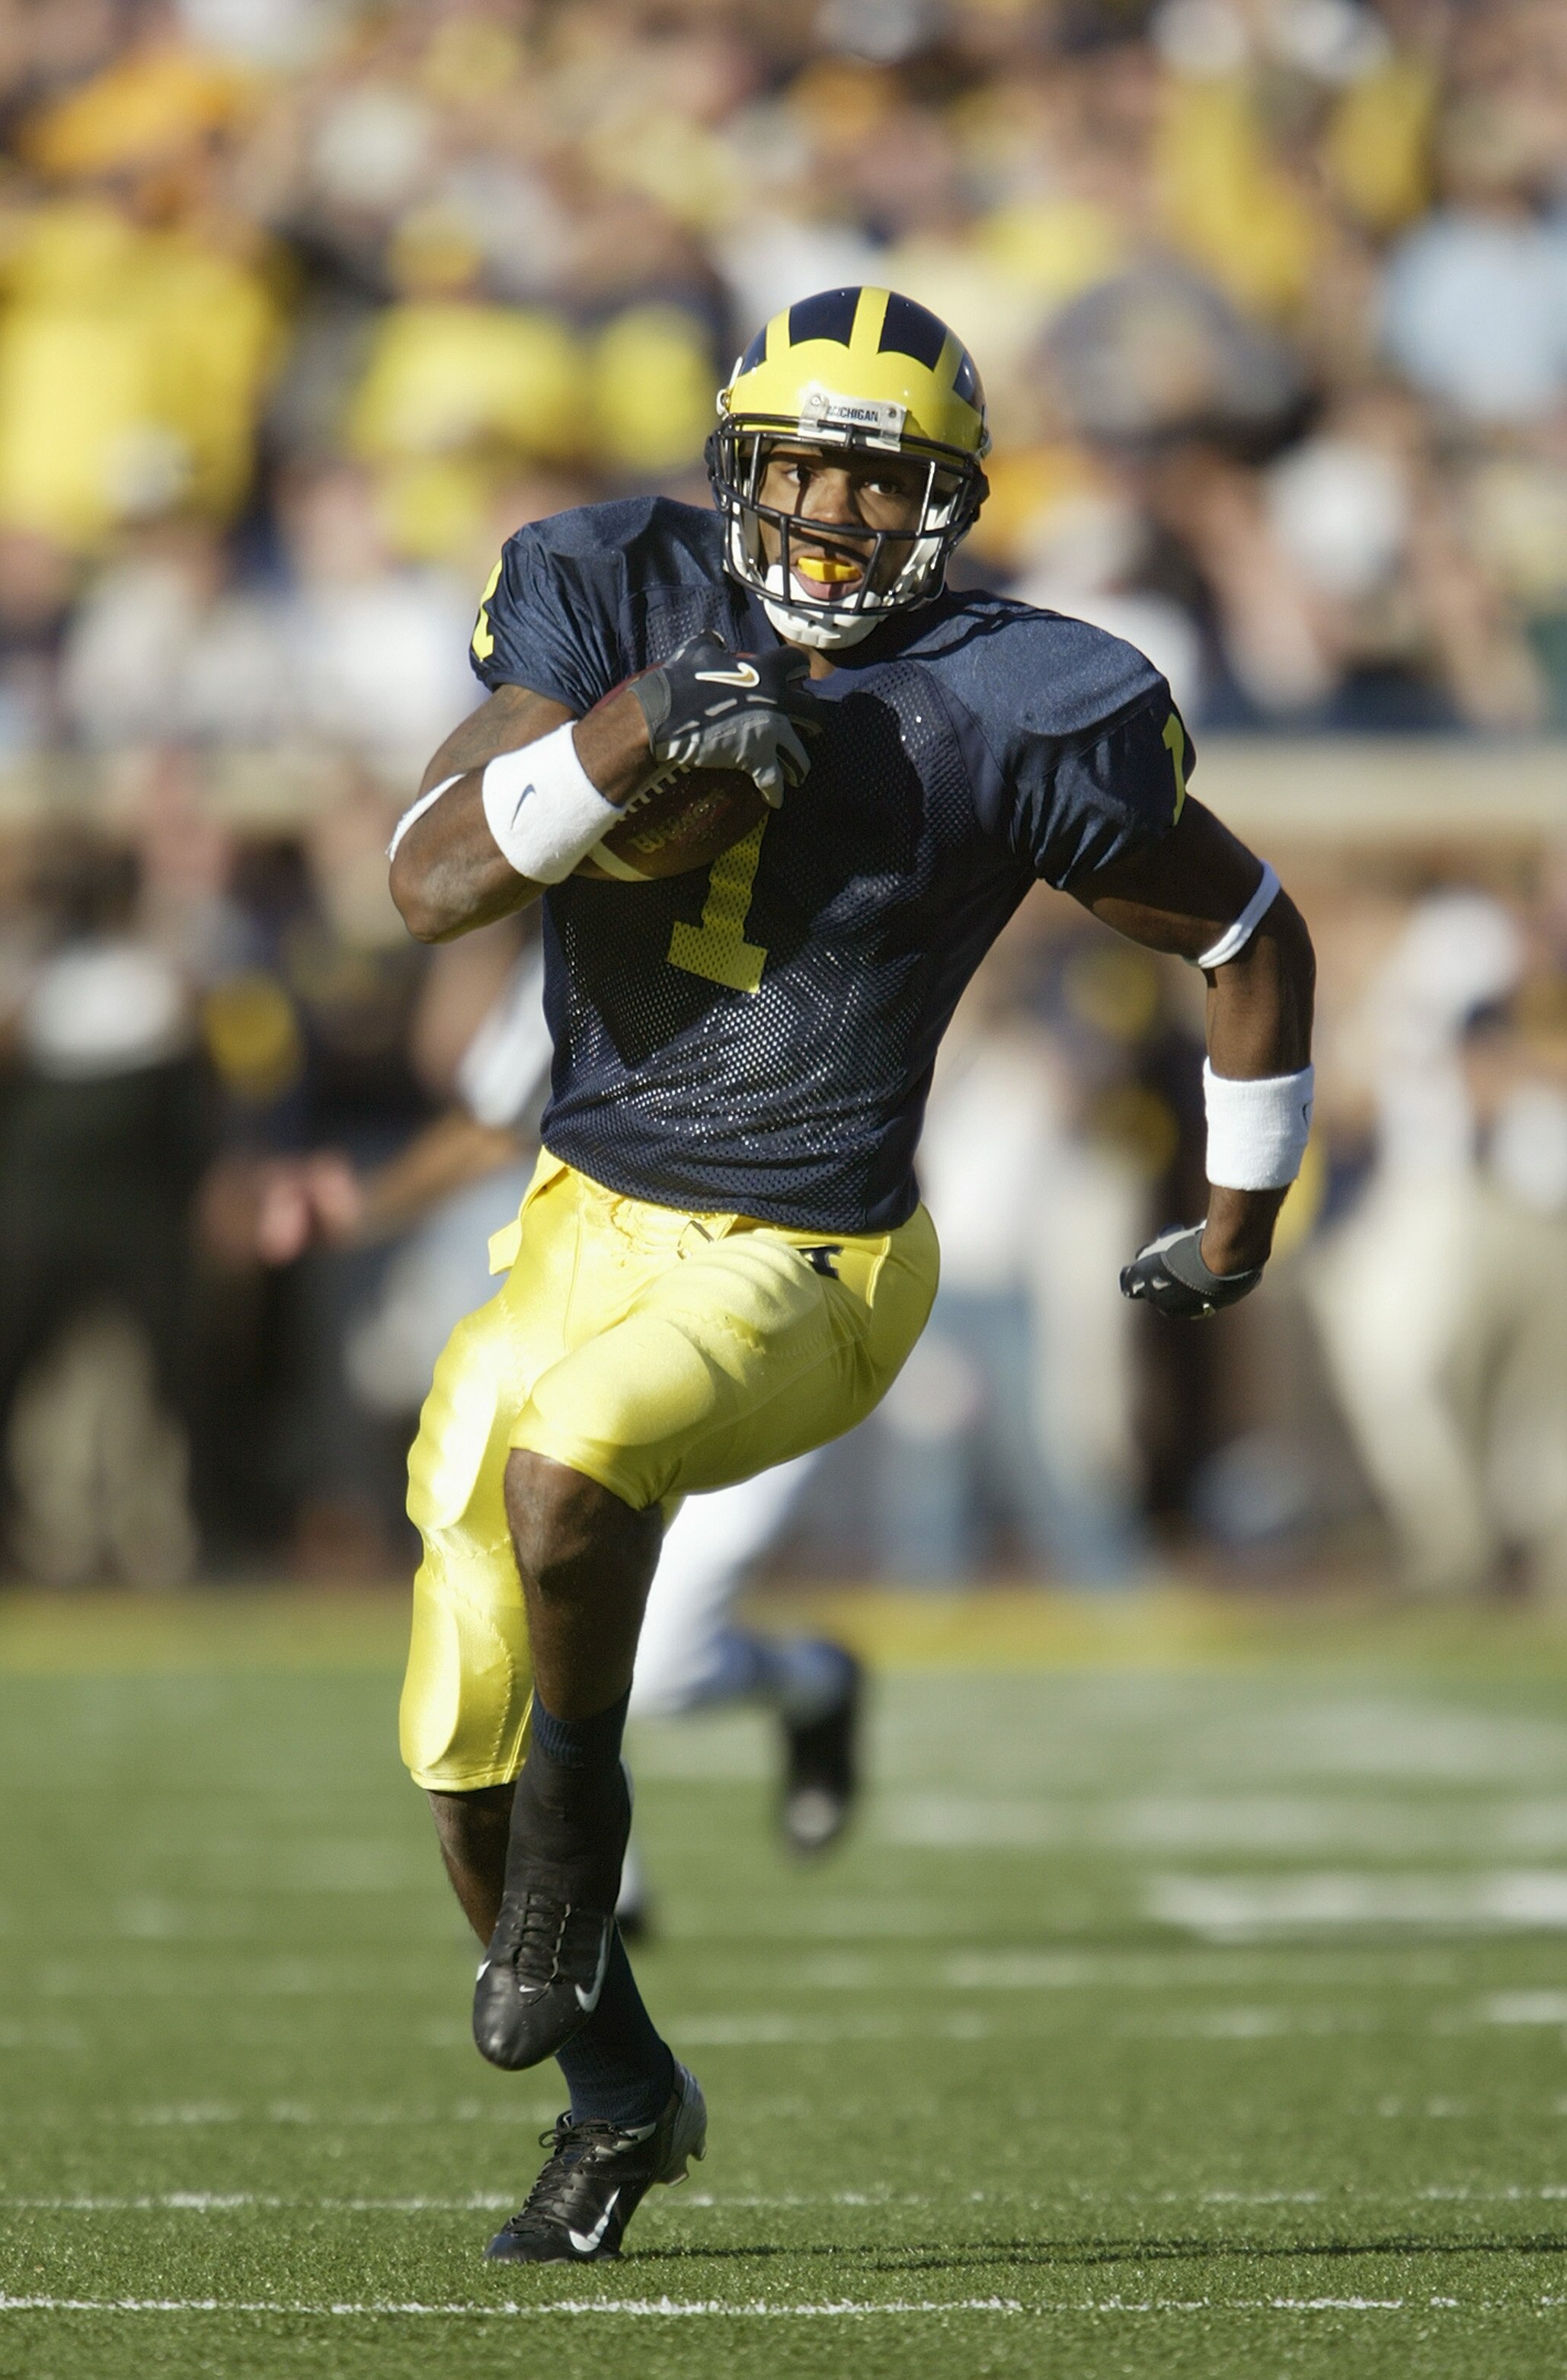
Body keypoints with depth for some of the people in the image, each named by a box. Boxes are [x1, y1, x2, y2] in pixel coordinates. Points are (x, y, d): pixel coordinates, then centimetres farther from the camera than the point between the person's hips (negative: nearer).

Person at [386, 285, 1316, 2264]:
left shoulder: (1015, 724, -14)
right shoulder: (617, 607, -7)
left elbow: (1249, 935, 1)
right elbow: (432, 878, -17)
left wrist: (1238, 1231, 10)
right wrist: (632, 730, -30)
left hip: (802, 1270, -4)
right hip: (586, 1221, 5)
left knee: (559, 1468, -36)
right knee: (459, 1755, 9)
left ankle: (580, 1787, -6)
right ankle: (618, 2098, 34)